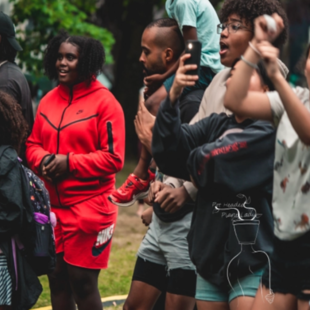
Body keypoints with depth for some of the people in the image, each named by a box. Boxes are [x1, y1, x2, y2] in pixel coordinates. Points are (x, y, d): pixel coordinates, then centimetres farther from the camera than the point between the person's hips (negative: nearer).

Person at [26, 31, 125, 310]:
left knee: (82, 280, -1)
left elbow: (113, 158, -12)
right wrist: (42, 160, -7)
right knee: (56, 278, 11)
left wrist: (70, 162, -18)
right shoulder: (48, 100, 11)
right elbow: (33, 143, 15)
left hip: (90, 208, -6)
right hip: (51, 205, 6)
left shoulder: (104, 101, -8)